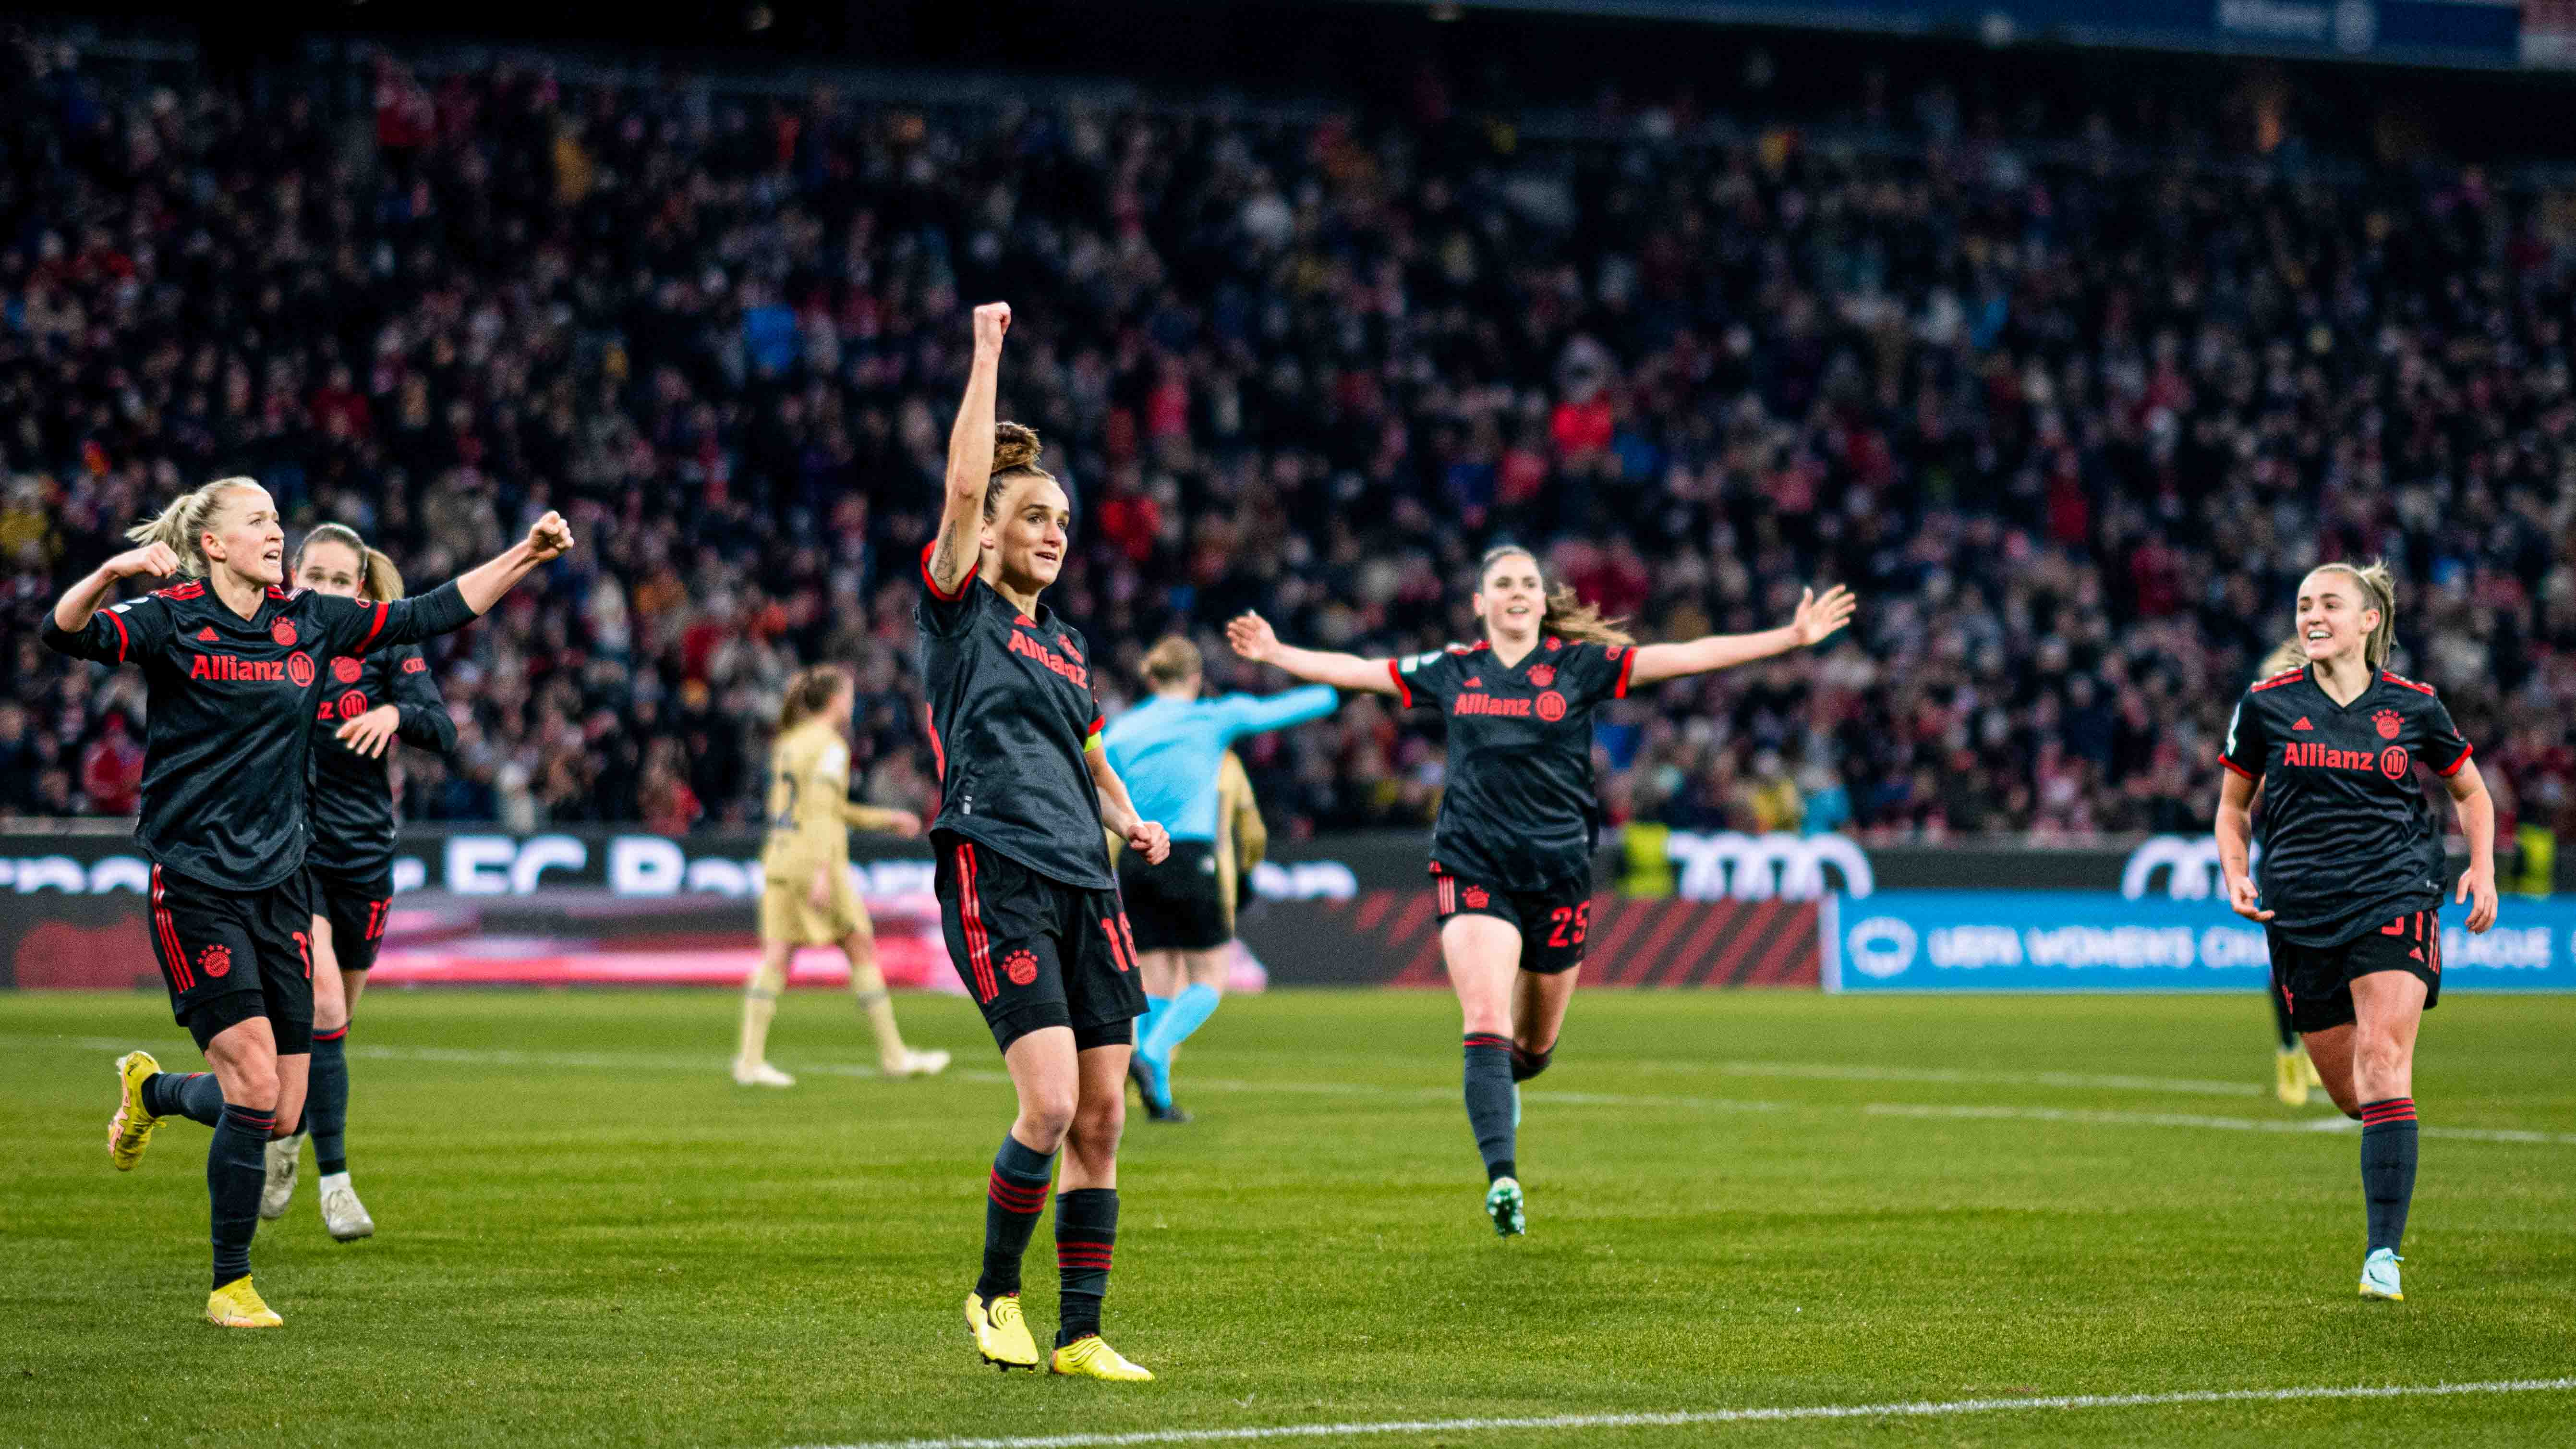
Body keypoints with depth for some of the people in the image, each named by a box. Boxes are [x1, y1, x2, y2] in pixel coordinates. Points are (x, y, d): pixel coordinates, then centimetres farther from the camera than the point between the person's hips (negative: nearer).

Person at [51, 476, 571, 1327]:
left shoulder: (309, 623, 8)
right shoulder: (173, 623, -7)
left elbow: (431, 615, 15)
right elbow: (68, 634, -22)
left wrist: (529, 555, 10)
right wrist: (113, 572, -41)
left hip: (280, 887, 5)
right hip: (195, 888, -5)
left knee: (280, 1114, 2)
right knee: (256, 1083, -14)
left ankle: (151, 1089, 34)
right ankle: (231, 1286, 2)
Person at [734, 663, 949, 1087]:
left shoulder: (788, 743, 16)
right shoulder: (831, 746, -10)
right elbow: (821, 812, -19)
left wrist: (886, 819, 27)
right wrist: (823, 873, -23)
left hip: (780, 858, 8)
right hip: (816, 859, -8)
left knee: (776, 957, 2)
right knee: (863, 951, 4)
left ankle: (750, 1058, -8)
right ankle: (894, 1055, 10)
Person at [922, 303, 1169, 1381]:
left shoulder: (1067, 645, 21)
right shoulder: (957, 610, 3)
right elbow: (965, 484, -11)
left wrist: (1131, 823, 12)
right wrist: (987, 354, -8)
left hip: (1085, 887, 7)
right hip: (996, 878, -7)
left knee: (1103, 1116, 1)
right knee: (1051, 1104, -16)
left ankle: (1079, 1335, 9)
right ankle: (994, 1295, 5)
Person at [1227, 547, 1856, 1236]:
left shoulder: (1579, 663, 3)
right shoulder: (1452, 670, 8)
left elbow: (1686, 657, -3)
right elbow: (1355, 670, 19)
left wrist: (1792, 636, -9)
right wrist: (1276, 653, 22)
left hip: (1559, 870, 1)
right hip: (1474, 869, -1)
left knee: (1535, 1042, 12)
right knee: (1486, 1022, -18)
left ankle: (1501, 1088, 48)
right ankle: (1501, 1178, -24)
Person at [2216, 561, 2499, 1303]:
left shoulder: (2413, 707, 2)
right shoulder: (2266, 705, 3)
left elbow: (2471, 793, 18)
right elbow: (2233, 805, 15)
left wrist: (2482, 868, 3)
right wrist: (2236, 875, -2)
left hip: (2394, 897, -2)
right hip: (2300, 909, 2)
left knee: (2382, 1063, -19)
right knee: (2345, 1087, 5)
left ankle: (2383, 1253, -22)